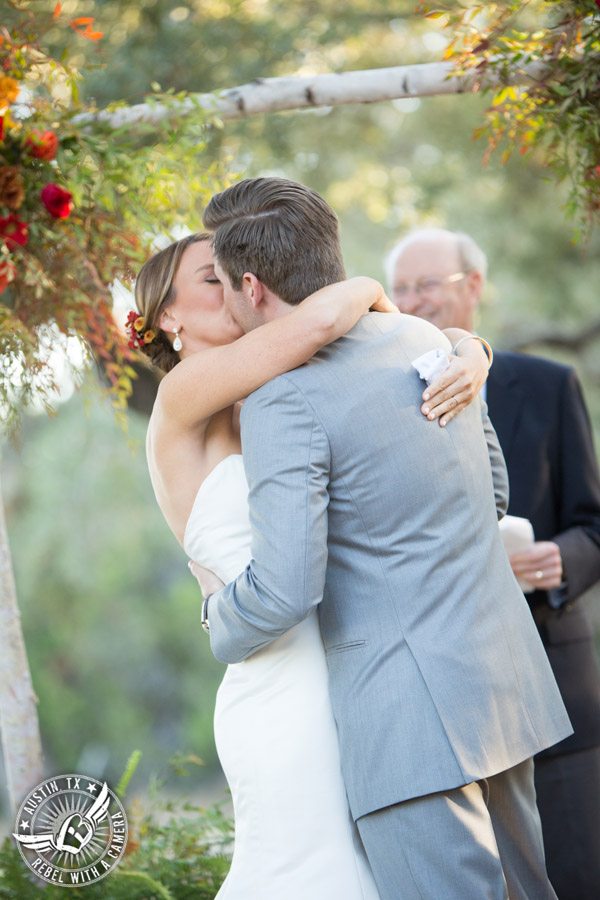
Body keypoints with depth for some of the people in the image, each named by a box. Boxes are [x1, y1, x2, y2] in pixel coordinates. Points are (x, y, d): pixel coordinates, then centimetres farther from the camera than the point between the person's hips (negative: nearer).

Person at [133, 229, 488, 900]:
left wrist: (471, 360, -7)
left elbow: (447, 338, 16)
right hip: (290, 699, -7)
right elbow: (320, 319, -23)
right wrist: (367, 290, -1)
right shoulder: (186, 397, -6)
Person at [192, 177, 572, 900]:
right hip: (504, 683, 9)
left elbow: (285, 592, -21)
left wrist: (218, 612, 0)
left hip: (414, 712, -9)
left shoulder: (284, 399, -16)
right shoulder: (425, 340, 8)